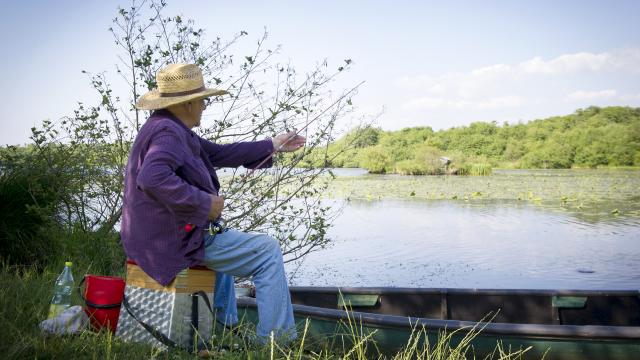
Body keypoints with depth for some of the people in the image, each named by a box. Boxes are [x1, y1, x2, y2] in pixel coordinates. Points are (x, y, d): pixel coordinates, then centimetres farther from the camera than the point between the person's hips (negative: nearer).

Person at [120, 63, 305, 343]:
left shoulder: (175, 130, 14)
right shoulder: (167, 132, -19)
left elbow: (220, 153, 18)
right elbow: (152, 178, -36)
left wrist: (272, 146, 20)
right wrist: (205, 202, -27)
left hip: (155, 235, 11)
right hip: (176, 240, -11)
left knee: (225, 238, 38)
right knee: (267, 251, -5)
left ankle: (227, 327, 40)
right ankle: (276, 345, -2)